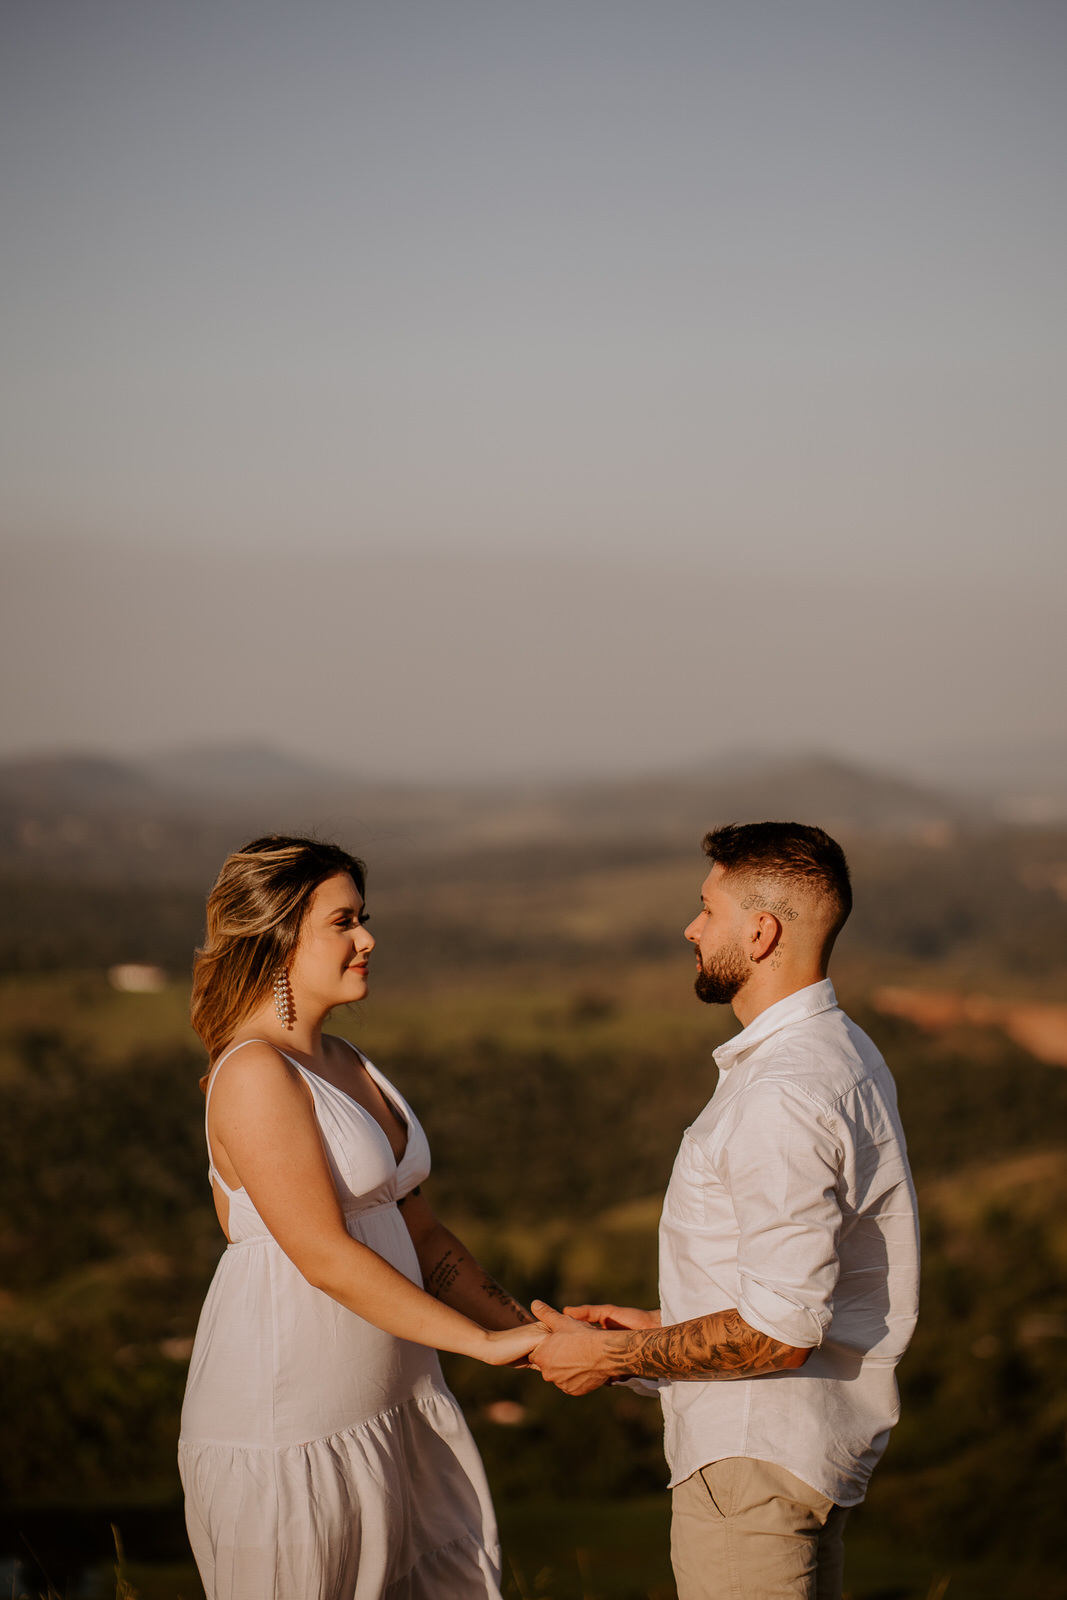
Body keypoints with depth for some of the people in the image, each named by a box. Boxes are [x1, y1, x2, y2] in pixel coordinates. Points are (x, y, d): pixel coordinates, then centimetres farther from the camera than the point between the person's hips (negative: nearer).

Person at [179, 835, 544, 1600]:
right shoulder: (255, 1074, -15)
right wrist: (487, 1342, -18)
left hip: (391, 1407, 9)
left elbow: (420, 1234, 15)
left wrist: (528, 1332, 5)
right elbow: (326, 1257, -21)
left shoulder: (346, 1067, 13)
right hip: (287, 1417, -9)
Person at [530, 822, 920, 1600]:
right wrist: (662, 1325, 15)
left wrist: (616, 1356, -15)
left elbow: (781, 1332, -25)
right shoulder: (840, 1051, 10)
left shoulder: (786, 1097, -24)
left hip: (758, 1457, -11)